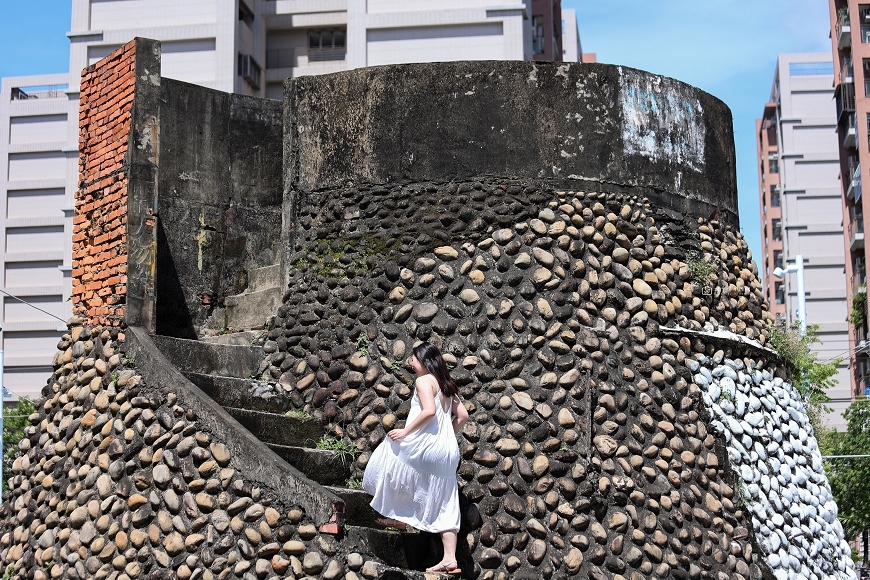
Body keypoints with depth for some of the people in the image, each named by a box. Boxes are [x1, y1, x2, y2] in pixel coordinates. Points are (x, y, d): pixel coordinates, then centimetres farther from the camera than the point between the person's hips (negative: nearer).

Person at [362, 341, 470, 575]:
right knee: (444, 507, 5)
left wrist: (405, 432, -16)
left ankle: (399, 517, 23)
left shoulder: (423, 380, -5)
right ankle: (450, 559, 0)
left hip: (426, 444, -8)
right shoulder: (445, 385, 19)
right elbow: (462, 415, 17)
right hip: (447, 450, 8)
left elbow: (429, 410, -21)